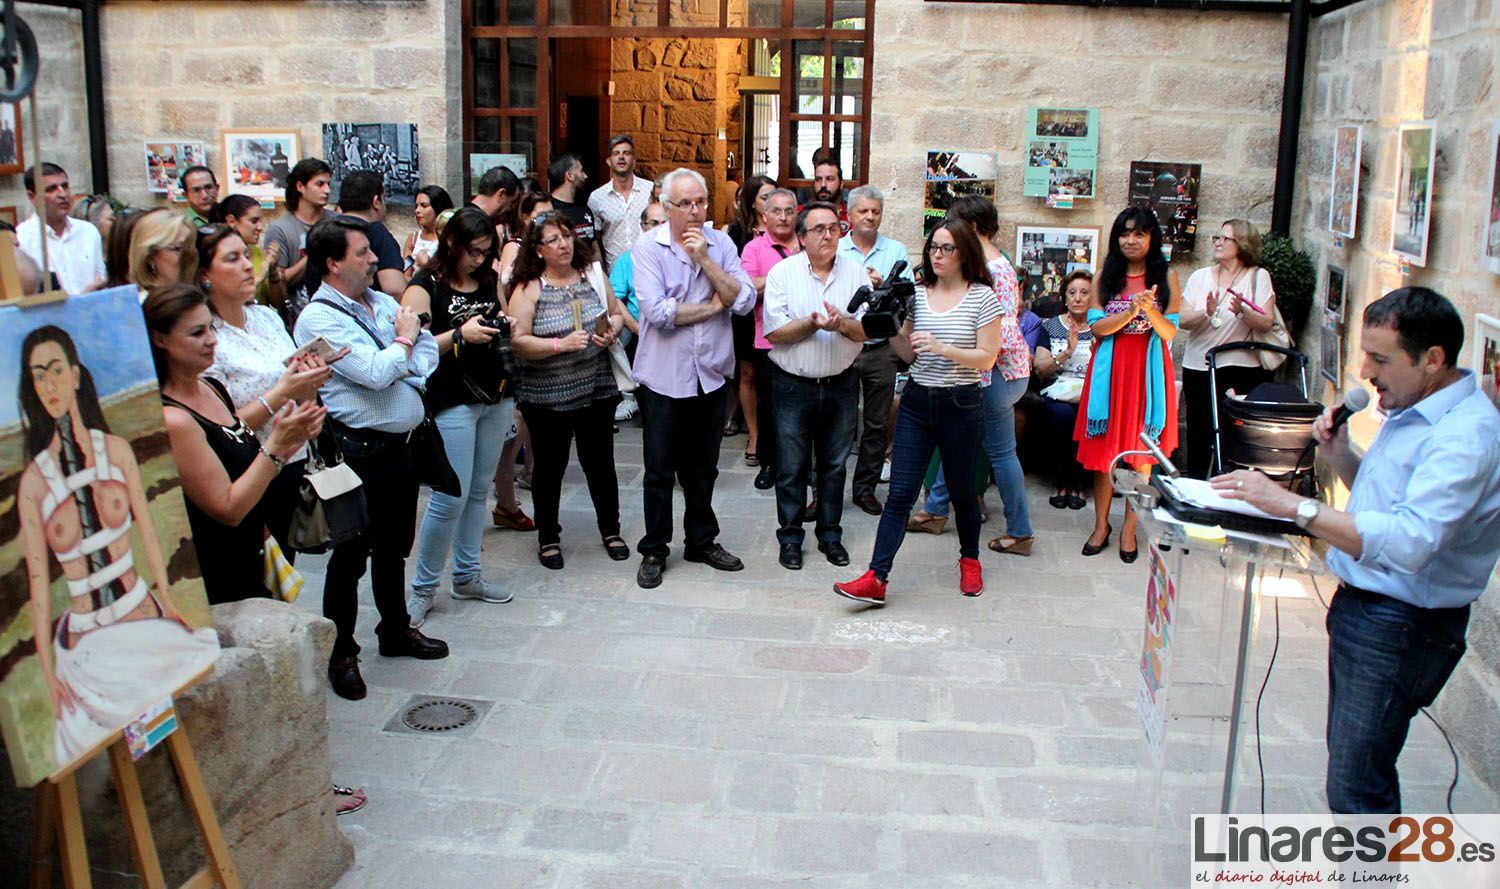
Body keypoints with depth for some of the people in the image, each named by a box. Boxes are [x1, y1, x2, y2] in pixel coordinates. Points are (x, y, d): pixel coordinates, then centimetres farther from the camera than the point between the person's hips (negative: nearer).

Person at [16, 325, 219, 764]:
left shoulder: (116, 450, 2)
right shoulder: (33, 481, -3)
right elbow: (38, 582, -1)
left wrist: (168, 602, 11)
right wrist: (48, 675, -2)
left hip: (145, 617, 2)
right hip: (86, 643, -2)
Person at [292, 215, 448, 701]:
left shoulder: (382, 302, 11)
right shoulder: (319, 318, -14)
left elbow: (428, 351, 8)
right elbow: (376, 373, -22)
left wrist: (400, 367, -11)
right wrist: (403, 339, -5)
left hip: (399, 443, 8)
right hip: (359, 449, -7)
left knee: (394, 546, 20)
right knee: (351, 555, 3)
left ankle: (396, 631, 36)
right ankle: (340, 652, 16)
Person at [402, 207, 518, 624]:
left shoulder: (489, 280, 12)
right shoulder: (425, 286, -7)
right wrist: (459, 334, -22)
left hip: (496, 396, 7)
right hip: (452, 401, -6)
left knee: (479, 491, 11)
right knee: (451, 497, -7)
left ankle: (467, 576, 23)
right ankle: (423, 587, 8)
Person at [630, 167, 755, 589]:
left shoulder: (720, 244, 2)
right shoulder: (648, 249, -9)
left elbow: (744, 300, -10)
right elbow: (658, 312, -21)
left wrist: (705, 259, -16)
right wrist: (712, 307, -9)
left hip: (710, 373, 3)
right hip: (664, 376, -3)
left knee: (703, 467, 17)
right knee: (659, 470, 7)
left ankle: (702, 541, 33)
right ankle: (654, 550, 21)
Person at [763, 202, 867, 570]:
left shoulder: (856, 273, 2)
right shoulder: (782, 273, -4)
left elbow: (868, 330, -4)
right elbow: (775, 332, -10)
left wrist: (843, 323, -23)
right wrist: (813, 324, -23)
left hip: (841, 384, 2)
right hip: (793, 384, -2)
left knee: (834, 465, 12)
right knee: (792, 467, 4)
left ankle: (830, 535, 26)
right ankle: (790, 537, 18)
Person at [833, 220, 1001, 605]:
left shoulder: (983, 298, -5)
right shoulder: (917, 294, 7)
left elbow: (986, 358, -9)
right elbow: (910, 355, 9)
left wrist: (943, 348, -22)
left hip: (961, 405, -3)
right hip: (916, 401, 3)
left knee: (962, 491, 12)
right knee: (900, 493, -2)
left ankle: (970, 560, 36)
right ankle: (876, 578, -6)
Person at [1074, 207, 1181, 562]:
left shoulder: (1166, 277, 2)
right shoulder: (1105, 276, 5)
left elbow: (1170, 333, -2)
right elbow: (1096, 327, -4)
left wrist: (1150, 309, -21)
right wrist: (1131, 311, -19)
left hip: (1148, 370, -1)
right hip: (1110, 369, 1)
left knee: (1140, 452, 4)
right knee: (1103, 449, 3)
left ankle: (1129, 527, 14)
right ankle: (1101, 524, 16)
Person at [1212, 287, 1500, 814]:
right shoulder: (1413, 410, 10)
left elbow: (1411, 541, -36)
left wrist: (1292, 505, -36)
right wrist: (1339, 453, 4)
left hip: (1401, 628, -10)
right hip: (1361, 604, 10)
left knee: (1357, 786, -6)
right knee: (1349, 757, 20)